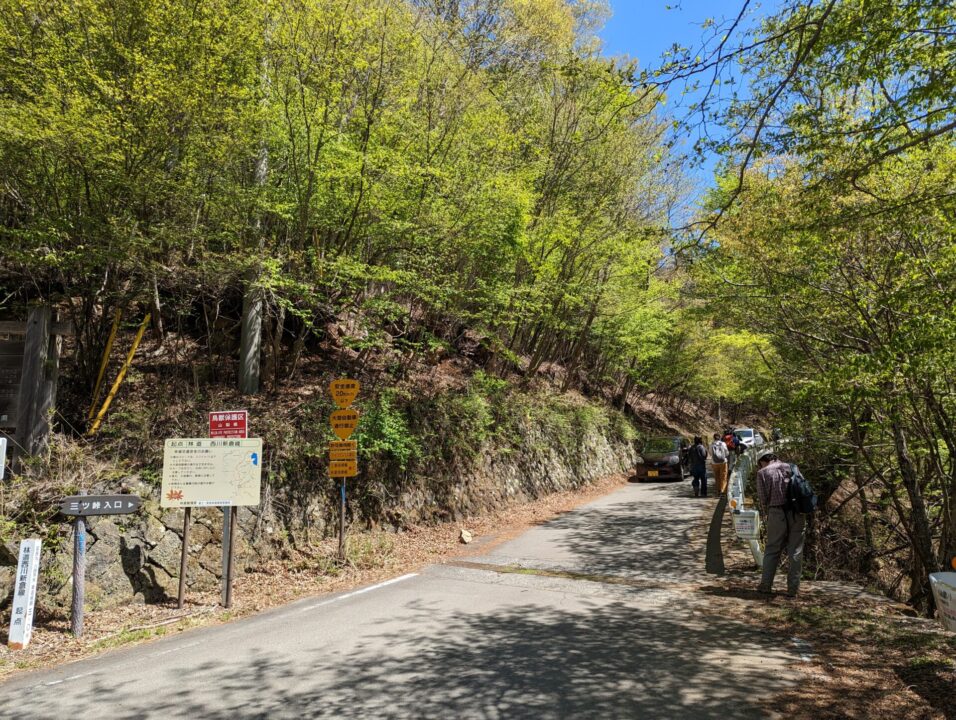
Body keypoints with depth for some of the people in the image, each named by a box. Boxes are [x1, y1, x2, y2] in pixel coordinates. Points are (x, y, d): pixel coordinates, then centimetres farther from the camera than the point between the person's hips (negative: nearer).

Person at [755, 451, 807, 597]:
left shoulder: (762, 472, 2)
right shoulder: (791, 467, 10)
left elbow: (763, 498, -1)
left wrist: (767, 514, 15)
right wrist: (802, 509, 16)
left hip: (777, 513, -2)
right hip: (797, 513, 2)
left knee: (772, 550, 9)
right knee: (795, 551, 8)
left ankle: (766, 585, 11)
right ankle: (793, 588, 10)